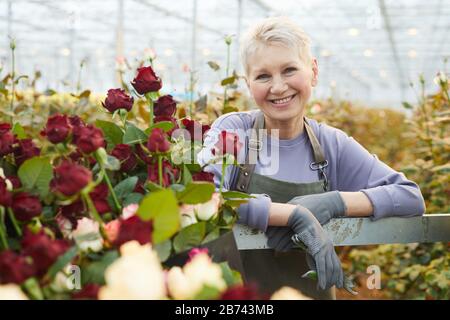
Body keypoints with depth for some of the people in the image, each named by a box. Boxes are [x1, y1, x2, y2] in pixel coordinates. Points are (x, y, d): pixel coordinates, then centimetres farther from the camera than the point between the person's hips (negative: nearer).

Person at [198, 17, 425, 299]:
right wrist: (296, 214, -25)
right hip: (238, 293, -2)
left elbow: (412, 197, -3)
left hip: (313, 292, 2)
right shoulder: (232, 130, -7)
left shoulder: (333, 145, 0)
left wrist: (332, 202, -16)